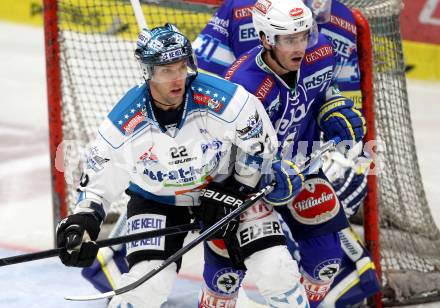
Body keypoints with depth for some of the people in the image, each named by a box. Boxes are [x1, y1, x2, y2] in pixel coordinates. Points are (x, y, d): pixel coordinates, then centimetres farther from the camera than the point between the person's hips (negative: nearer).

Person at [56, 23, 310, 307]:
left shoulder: (222, 99, -29)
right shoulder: (124, 124, -24)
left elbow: (259, 142, -12)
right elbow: (99, 177, -10)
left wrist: (238, 191, -10)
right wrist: (83, 220, -22)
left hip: (225, 184, 0)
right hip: (157, 197, 0)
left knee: (275, 268, -10)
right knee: (149, 282, -16)